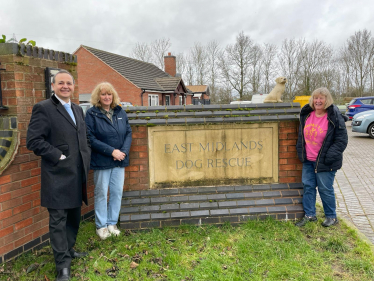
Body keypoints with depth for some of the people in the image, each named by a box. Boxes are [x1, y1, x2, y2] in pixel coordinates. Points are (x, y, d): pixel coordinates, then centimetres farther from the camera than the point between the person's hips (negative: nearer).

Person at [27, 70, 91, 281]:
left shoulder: (78, 110, 14)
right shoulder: (43, 108, -8)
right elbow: (34, 141, -15)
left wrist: (87, 158, 8)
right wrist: (58, 156, -17)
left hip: (78, 175, 7)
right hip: (58, 176, -7)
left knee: (75, 217, 18)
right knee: (58, 221, 1)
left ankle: (68, 250, 36)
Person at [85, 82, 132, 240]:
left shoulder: (120, 112, 7)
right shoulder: (91, 114, -6)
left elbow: (128, 133, 7)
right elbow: (91, 138, -12)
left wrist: (124, 151, -9)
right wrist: (111, 151, -17)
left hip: (119, 161, 4)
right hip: (101, 161, -4)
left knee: (117, 192, 10)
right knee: (101, 193, 5)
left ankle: (112, 223, 25)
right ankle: (101, 226, 20)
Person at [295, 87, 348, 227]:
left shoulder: (334, 117, -13)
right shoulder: (307, 114, 5)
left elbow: (342, 140, -11)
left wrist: (329, 157, -17)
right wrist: (300, 151, 12)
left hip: (324, 162, -6)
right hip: (308, 160, 6)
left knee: (325, 189, 4)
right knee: (308, 186, 11)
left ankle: (331, 217, 25)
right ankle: (309, 215, 24)